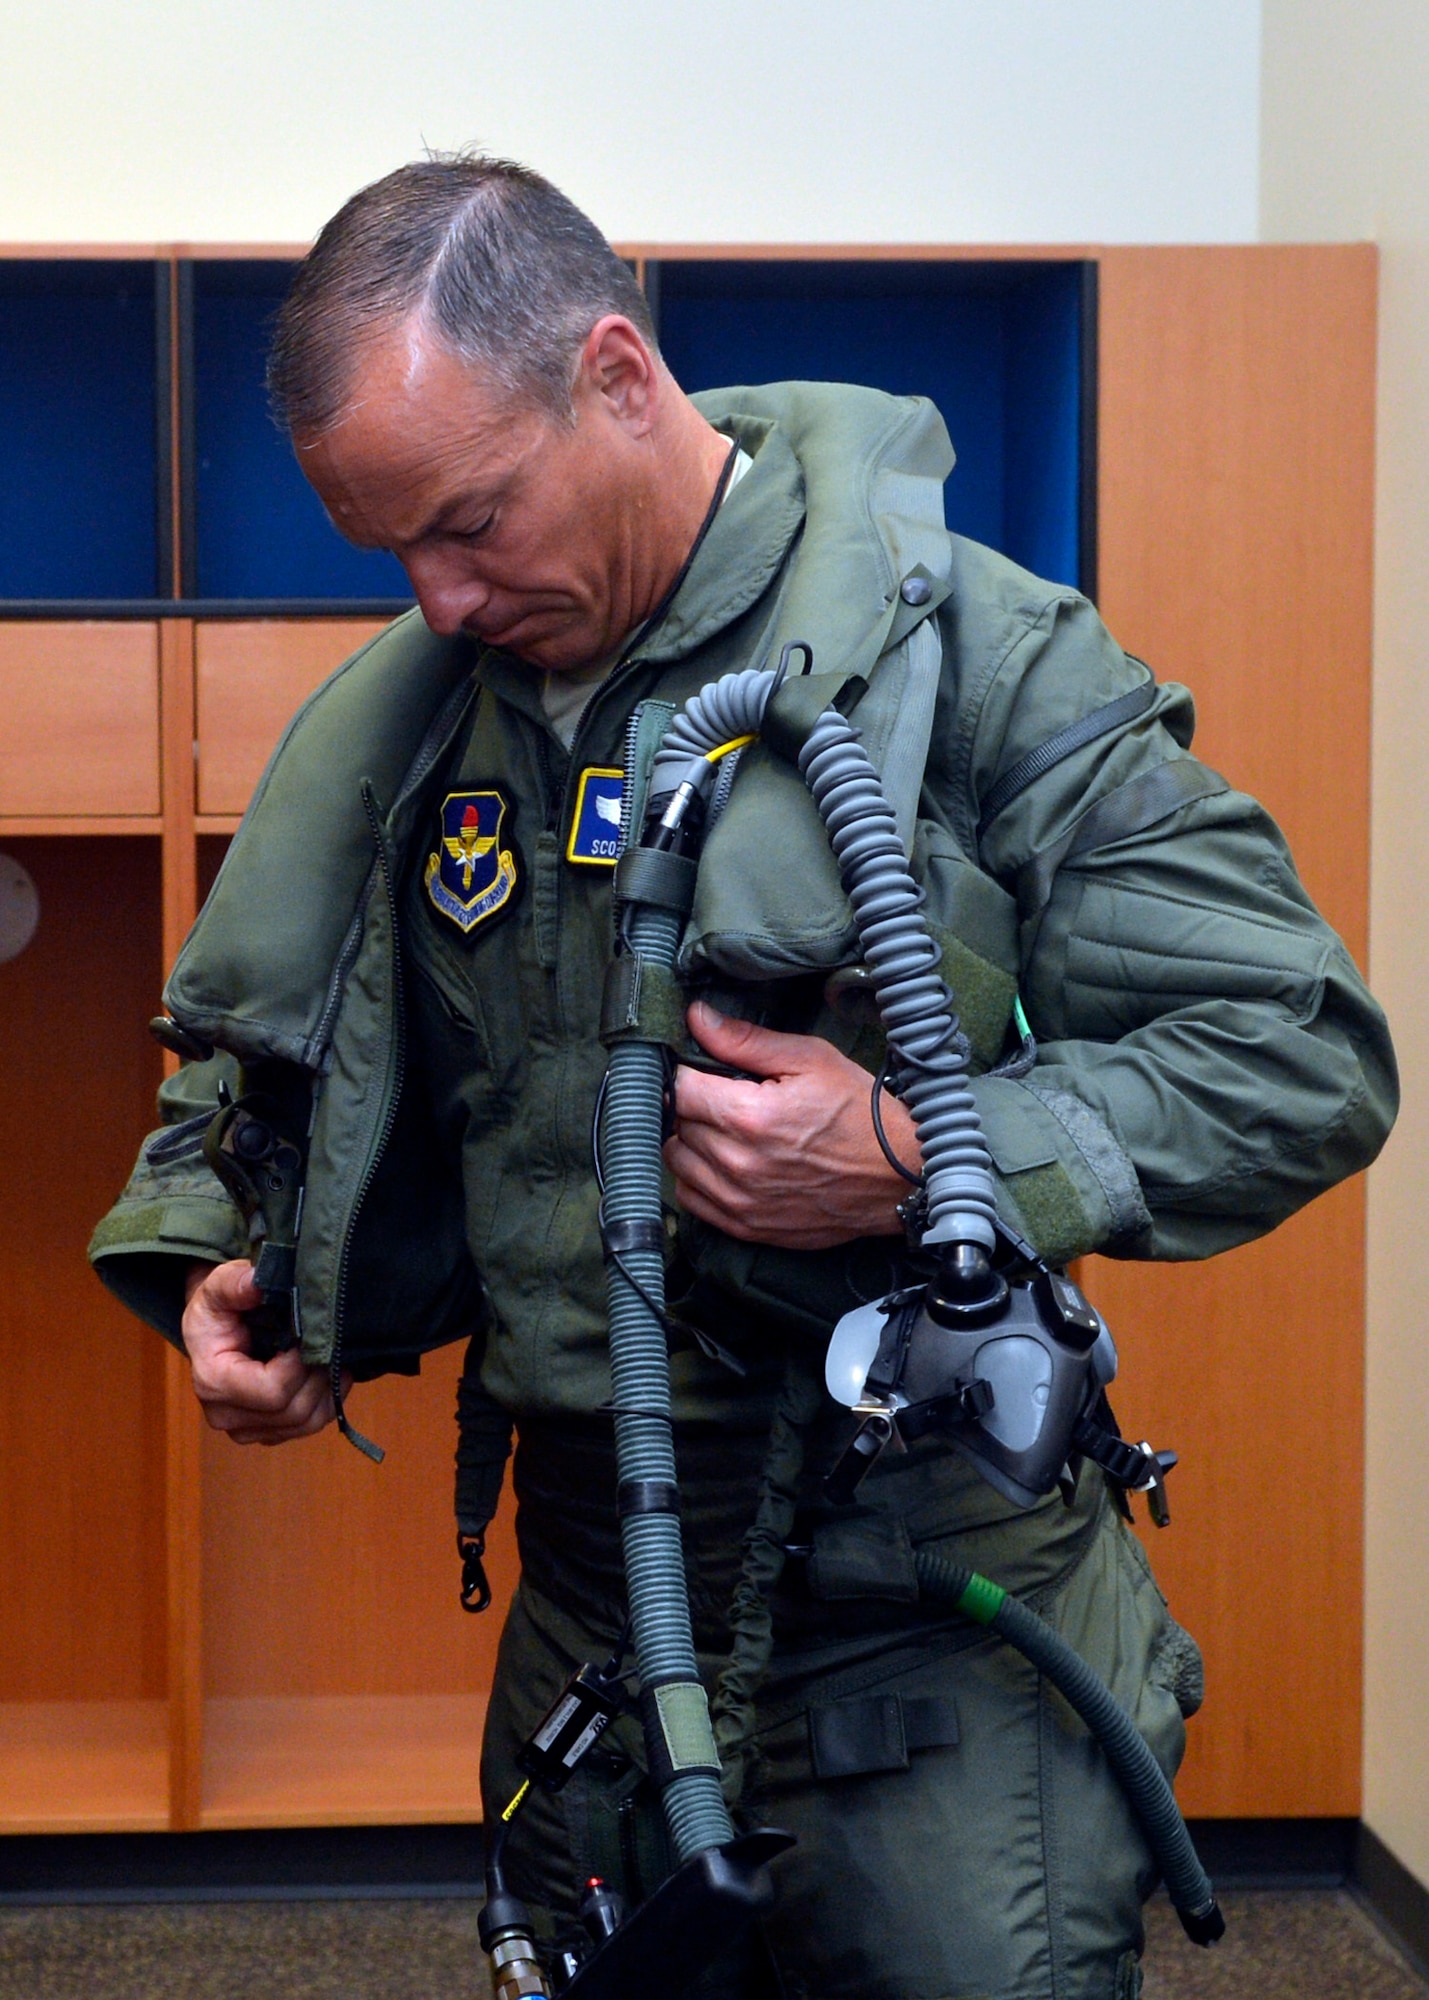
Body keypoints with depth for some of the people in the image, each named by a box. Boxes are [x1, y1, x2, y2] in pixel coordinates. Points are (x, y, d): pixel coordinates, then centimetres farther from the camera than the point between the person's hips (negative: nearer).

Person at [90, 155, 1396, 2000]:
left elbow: (1301, 1058, -12)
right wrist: (213, 1256, -1)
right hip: (588, 1627, 5)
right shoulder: (422, 708, 3)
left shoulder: (973, 656, -13)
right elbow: (264, 1041, 19)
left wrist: (925, 1163, -22)